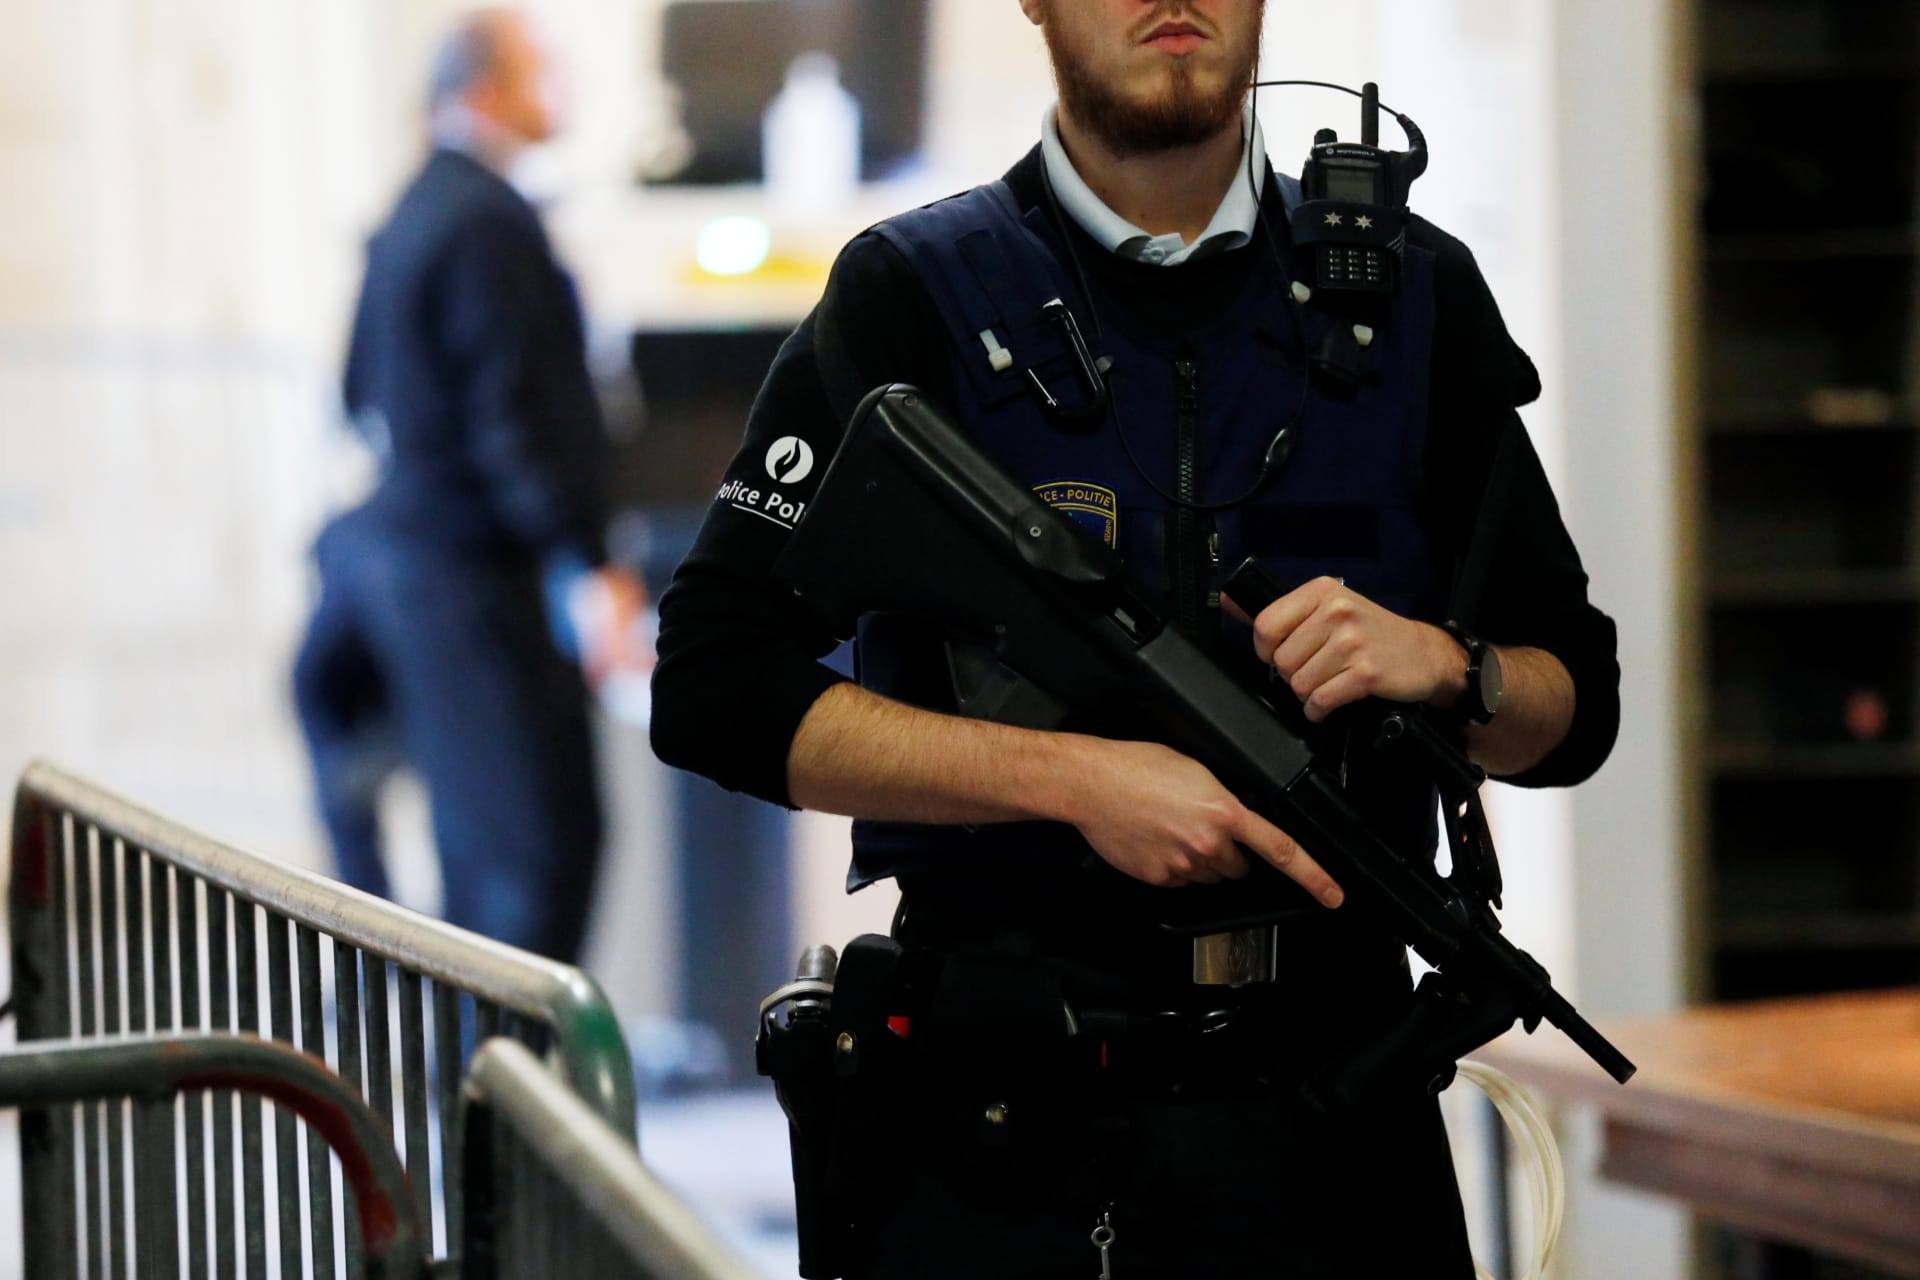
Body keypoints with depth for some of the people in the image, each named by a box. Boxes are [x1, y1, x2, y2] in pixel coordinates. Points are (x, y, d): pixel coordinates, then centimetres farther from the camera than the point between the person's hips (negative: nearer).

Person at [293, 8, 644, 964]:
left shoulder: (415, 211, 14)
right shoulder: (487, 223, -18)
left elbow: (363, 390, 23)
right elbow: (514, 413, -24)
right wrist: (585, 570, -25)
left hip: (401, 545, 10)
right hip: (471, 569, -10)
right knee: (540, 843, -8)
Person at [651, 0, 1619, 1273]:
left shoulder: (1416, 298, 7)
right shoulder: (912, 297, -1)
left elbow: (1575, 707, 10)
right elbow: (713, 688, -10)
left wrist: (1444, 667, -13)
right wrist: (1072, 776, -19)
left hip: (1328, 1119, 3)